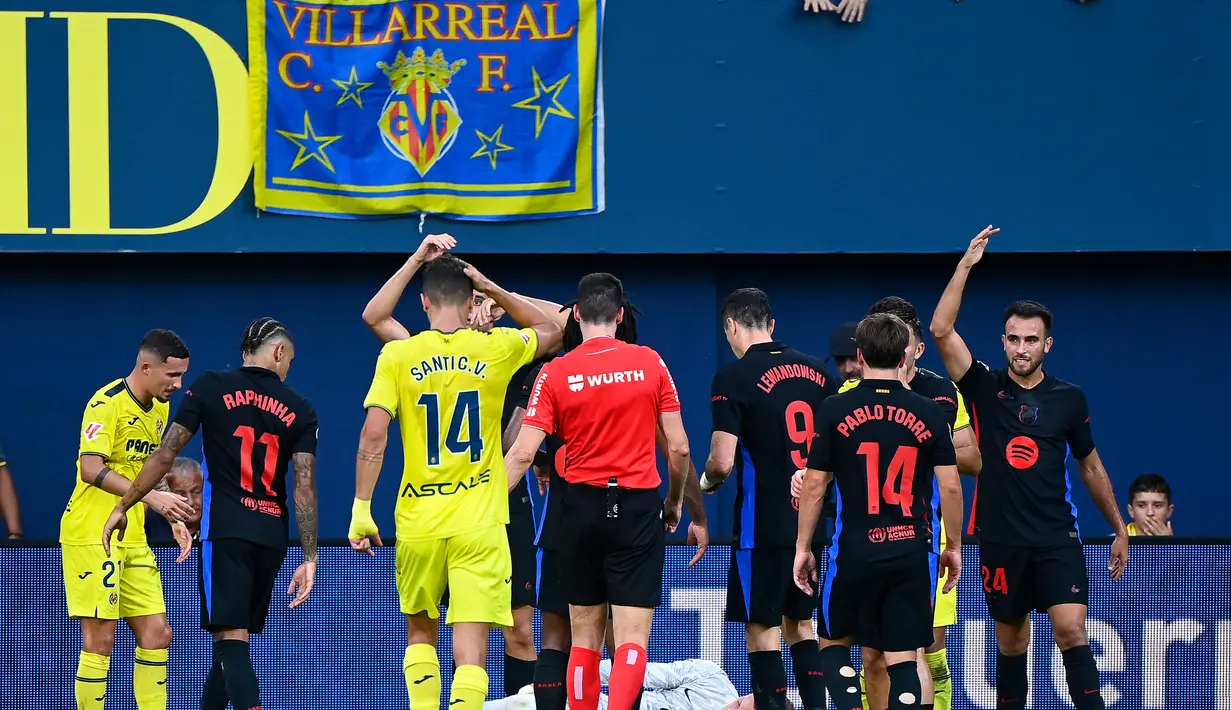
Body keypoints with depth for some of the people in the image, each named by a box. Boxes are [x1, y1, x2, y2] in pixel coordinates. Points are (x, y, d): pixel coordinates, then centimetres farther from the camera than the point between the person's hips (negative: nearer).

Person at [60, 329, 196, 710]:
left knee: (156, 634, 5)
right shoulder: (107, 403, -14)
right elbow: (91, 469, -25)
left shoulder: (159, 409, 13)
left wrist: (174, 517, 11)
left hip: (133, 540, 9)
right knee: (100, 639, -8)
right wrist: (150, 495, -32)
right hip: (92, 535, -8)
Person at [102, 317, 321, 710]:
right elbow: (305, 484, 0)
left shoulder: (210, 388, 2)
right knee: (234, 639, 17)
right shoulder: (300, 410, 7)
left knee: (231, 640, -11)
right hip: (272, 537, 3)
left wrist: (123, 506, 8)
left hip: (225, 530, -3)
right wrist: (309, 559, -1)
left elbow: (166, 454, -1)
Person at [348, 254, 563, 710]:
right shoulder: (496, 349, 0)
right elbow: (551, 331, 21)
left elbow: (373, 435, -9)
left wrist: (361, 509, -3)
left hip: (418, 522, 1)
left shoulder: (398, 356, -2)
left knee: (420, 633, 22)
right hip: (479, 525, -1)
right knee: (470, 649, -6)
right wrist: (492, 288, 18)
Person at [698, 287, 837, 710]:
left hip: (762, 527, -6)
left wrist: (707, 482, 6)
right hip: (814, 520, 6)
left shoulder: (734, 378, -11)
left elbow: (723, 462, -15)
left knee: (763, 632, -1)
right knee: (801, 625, 17)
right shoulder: (818, 372, 6)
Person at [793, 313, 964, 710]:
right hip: (912, 551, 1)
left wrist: (803, 547, 10)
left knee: (833, 643, 16)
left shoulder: (835, 410, -2)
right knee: (902, 658, 4)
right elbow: (950, 486, 0)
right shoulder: (928, 413, 0)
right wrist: (954, 546, 13)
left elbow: (814, 485, 0)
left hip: (855, 551, -1)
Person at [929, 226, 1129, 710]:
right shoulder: (986, 389, 1)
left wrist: (1119, 529, 18)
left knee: (1072, 632, -14)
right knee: (1011, 642, 9)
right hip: (1000, 540, 1)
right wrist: (967, 264, -15)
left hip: (1057, 538, -1)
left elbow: (1092, 468, 16)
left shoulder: (1069, 399, 4)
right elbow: (941, 330, -11)